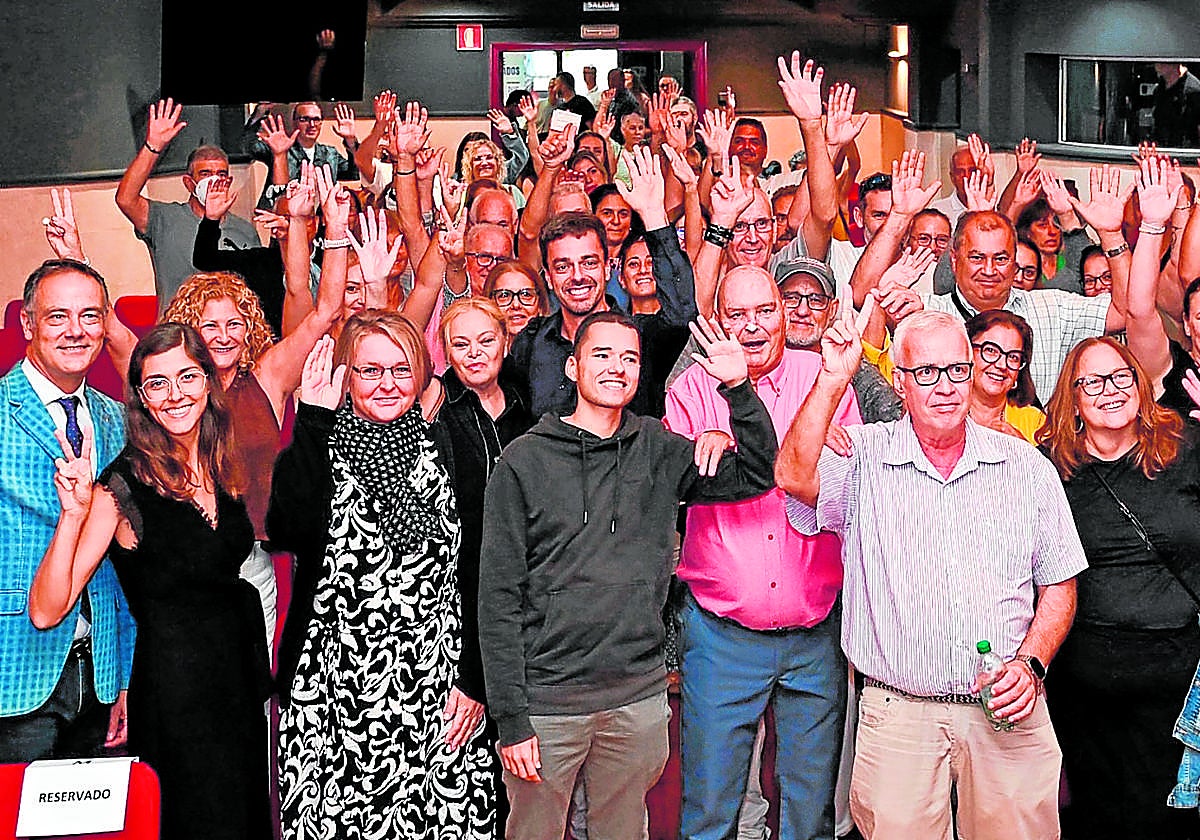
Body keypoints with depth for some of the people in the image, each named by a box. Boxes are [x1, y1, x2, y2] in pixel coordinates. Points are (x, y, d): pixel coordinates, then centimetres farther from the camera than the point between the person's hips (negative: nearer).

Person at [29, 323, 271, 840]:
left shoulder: (221, 470, 4)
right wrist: (74, 513, -32)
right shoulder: (123, 486, -15)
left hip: (241, 680, 7)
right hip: (175, 695, -6)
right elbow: (46, 611, -19)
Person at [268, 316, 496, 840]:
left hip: (436, 695, 2)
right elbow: (286, 531, -22)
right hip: (336, 694, -1)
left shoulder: (444, 456, 7)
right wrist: (312, 423, -22)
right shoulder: (316, 453, 1)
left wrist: (476, 684, 2)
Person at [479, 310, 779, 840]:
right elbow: (498, 594, -6)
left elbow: (756, 474, 4)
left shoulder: (659, 451, 6)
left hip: (638, 697, 3)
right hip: (546, 701, -3)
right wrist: (510, 716, -10)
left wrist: (739, 389, -10)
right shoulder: (526, 461, -4)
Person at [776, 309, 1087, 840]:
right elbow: (794, 476, -20)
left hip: (1008, 715, 2)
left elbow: (1058, 587, 10)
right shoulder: (864, 458, 1)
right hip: (898, 718, -1)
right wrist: (833, 379, -23)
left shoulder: (1027, 468, 6)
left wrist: (1030, 664, -5)